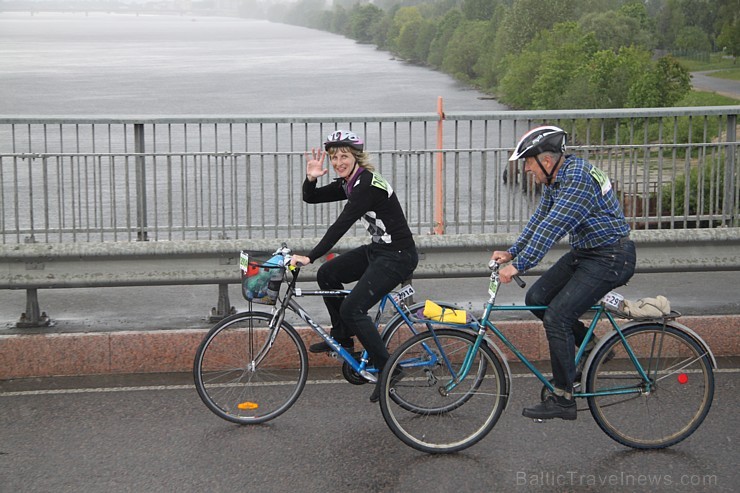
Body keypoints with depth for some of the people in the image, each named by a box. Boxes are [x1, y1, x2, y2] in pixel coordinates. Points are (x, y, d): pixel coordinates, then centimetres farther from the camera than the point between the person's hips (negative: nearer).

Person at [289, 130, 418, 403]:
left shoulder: (367, 184, -21)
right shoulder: (348, 184, 7)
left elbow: (341, 225, -27)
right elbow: (311, 198, 10)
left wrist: (310, 257, -29)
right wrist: (311, 178, -12)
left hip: (398, 256, -10)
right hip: (377, 249, 10)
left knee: (352, 309, -15)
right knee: (327, 275, 9)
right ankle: (342, 337, 23)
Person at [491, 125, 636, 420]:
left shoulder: (578, 178, -26)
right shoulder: (554, 178, 5)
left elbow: (552, 228, -30)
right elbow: (539, 219, 14)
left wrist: (518, 266, -29)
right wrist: (511, 253, 5)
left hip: (610, 258, -10)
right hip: (584, 253, 10)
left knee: (556, 317, -15)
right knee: (536, 299, 5)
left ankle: (562, 399, -6)